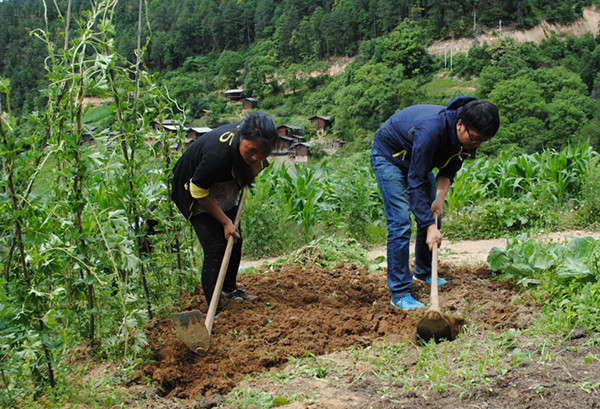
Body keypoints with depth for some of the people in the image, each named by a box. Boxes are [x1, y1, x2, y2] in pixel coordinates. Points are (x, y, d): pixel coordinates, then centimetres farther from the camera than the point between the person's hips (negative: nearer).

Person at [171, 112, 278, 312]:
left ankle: (229, 289, 34)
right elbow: (198, 191, -26)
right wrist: (225, 221, -20)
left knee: (235, 240, 13)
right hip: (198, 194, -7)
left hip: (224, 189, 7)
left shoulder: (250, 139, -21)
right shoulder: (218, 153, -42)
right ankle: (214, 310, -7)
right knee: (215, 248, -14)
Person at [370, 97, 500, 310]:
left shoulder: (467, 136, -17)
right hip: (388, 156, -8)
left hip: (416, 159, 8)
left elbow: (449, 169, -4)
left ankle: (423, 272, 31)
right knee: (400, 222, -15)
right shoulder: (431, 130, -41)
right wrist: (430, 227, -40)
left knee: (432, 215, 10)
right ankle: (399, 293, -10)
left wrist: (440, 197, -21)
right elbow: (416, 182, -38)